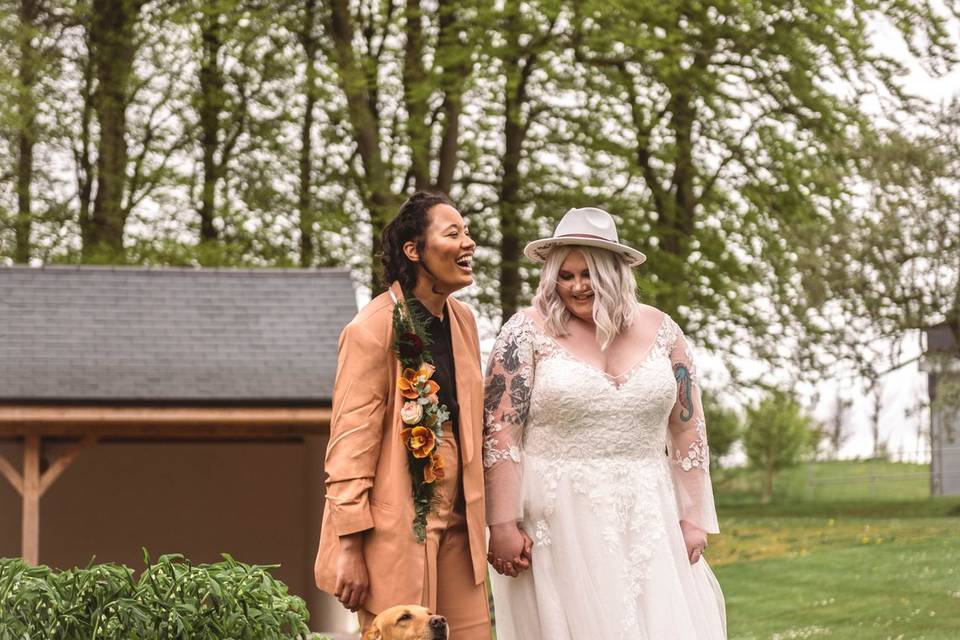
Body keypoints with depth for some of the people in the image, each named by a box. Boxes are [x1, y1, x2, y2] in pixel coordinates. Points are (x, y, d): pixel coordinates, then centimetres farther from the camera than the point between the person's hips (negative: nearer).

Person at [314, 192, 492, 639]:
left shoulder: (463, 320, 9)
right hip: (396, 533, -7)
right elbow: (350, 444, -14)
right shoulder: (375, 329, -13)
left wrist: (477, 523, 17)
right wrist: (348, 547, -16)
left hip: (455, 529, 7)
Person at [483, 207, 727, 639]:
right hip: (558, 522, -3)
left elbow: (687, 429, 10)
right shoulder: (529, 332, -3)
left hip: (645, 520, 3)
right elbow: (500, 433, -7)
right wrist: (503, 525, -12)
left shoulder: (660, 330, 7)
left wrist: (693, 518, 6)